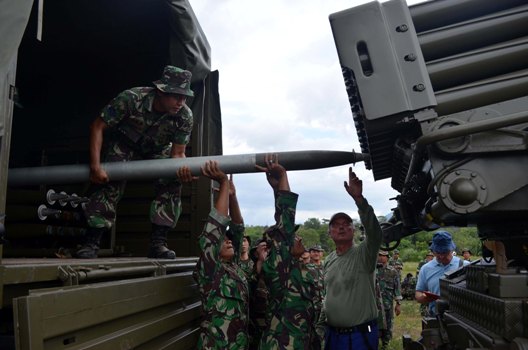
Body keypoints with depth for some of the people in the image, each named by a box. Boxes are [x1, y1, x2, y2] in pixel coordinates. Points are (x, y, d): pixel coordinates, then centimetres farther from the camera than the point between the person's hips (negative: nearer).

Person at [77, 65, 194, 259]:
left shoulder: (185, 116, -29)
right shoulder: (131, 98, -37)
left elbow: (177, 153, -22)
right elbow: (97, 127, -28)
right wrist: (95, 166, -35)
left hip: (157, 149, 2)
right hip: (124, 143, -2)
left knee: (171, 185, -19)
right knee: (109, 184, -20)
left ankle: (157, 243, -11)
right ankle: (91, 243, -11)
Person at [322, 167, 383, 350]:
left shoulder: (364, 253, -12)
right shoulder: (328, 261, 8)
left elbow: (374, 232, -31)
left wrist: (358, 198, -43)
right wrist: (324, 319, 13)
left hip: (360, 335, -5)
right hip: (332, 334, 5)